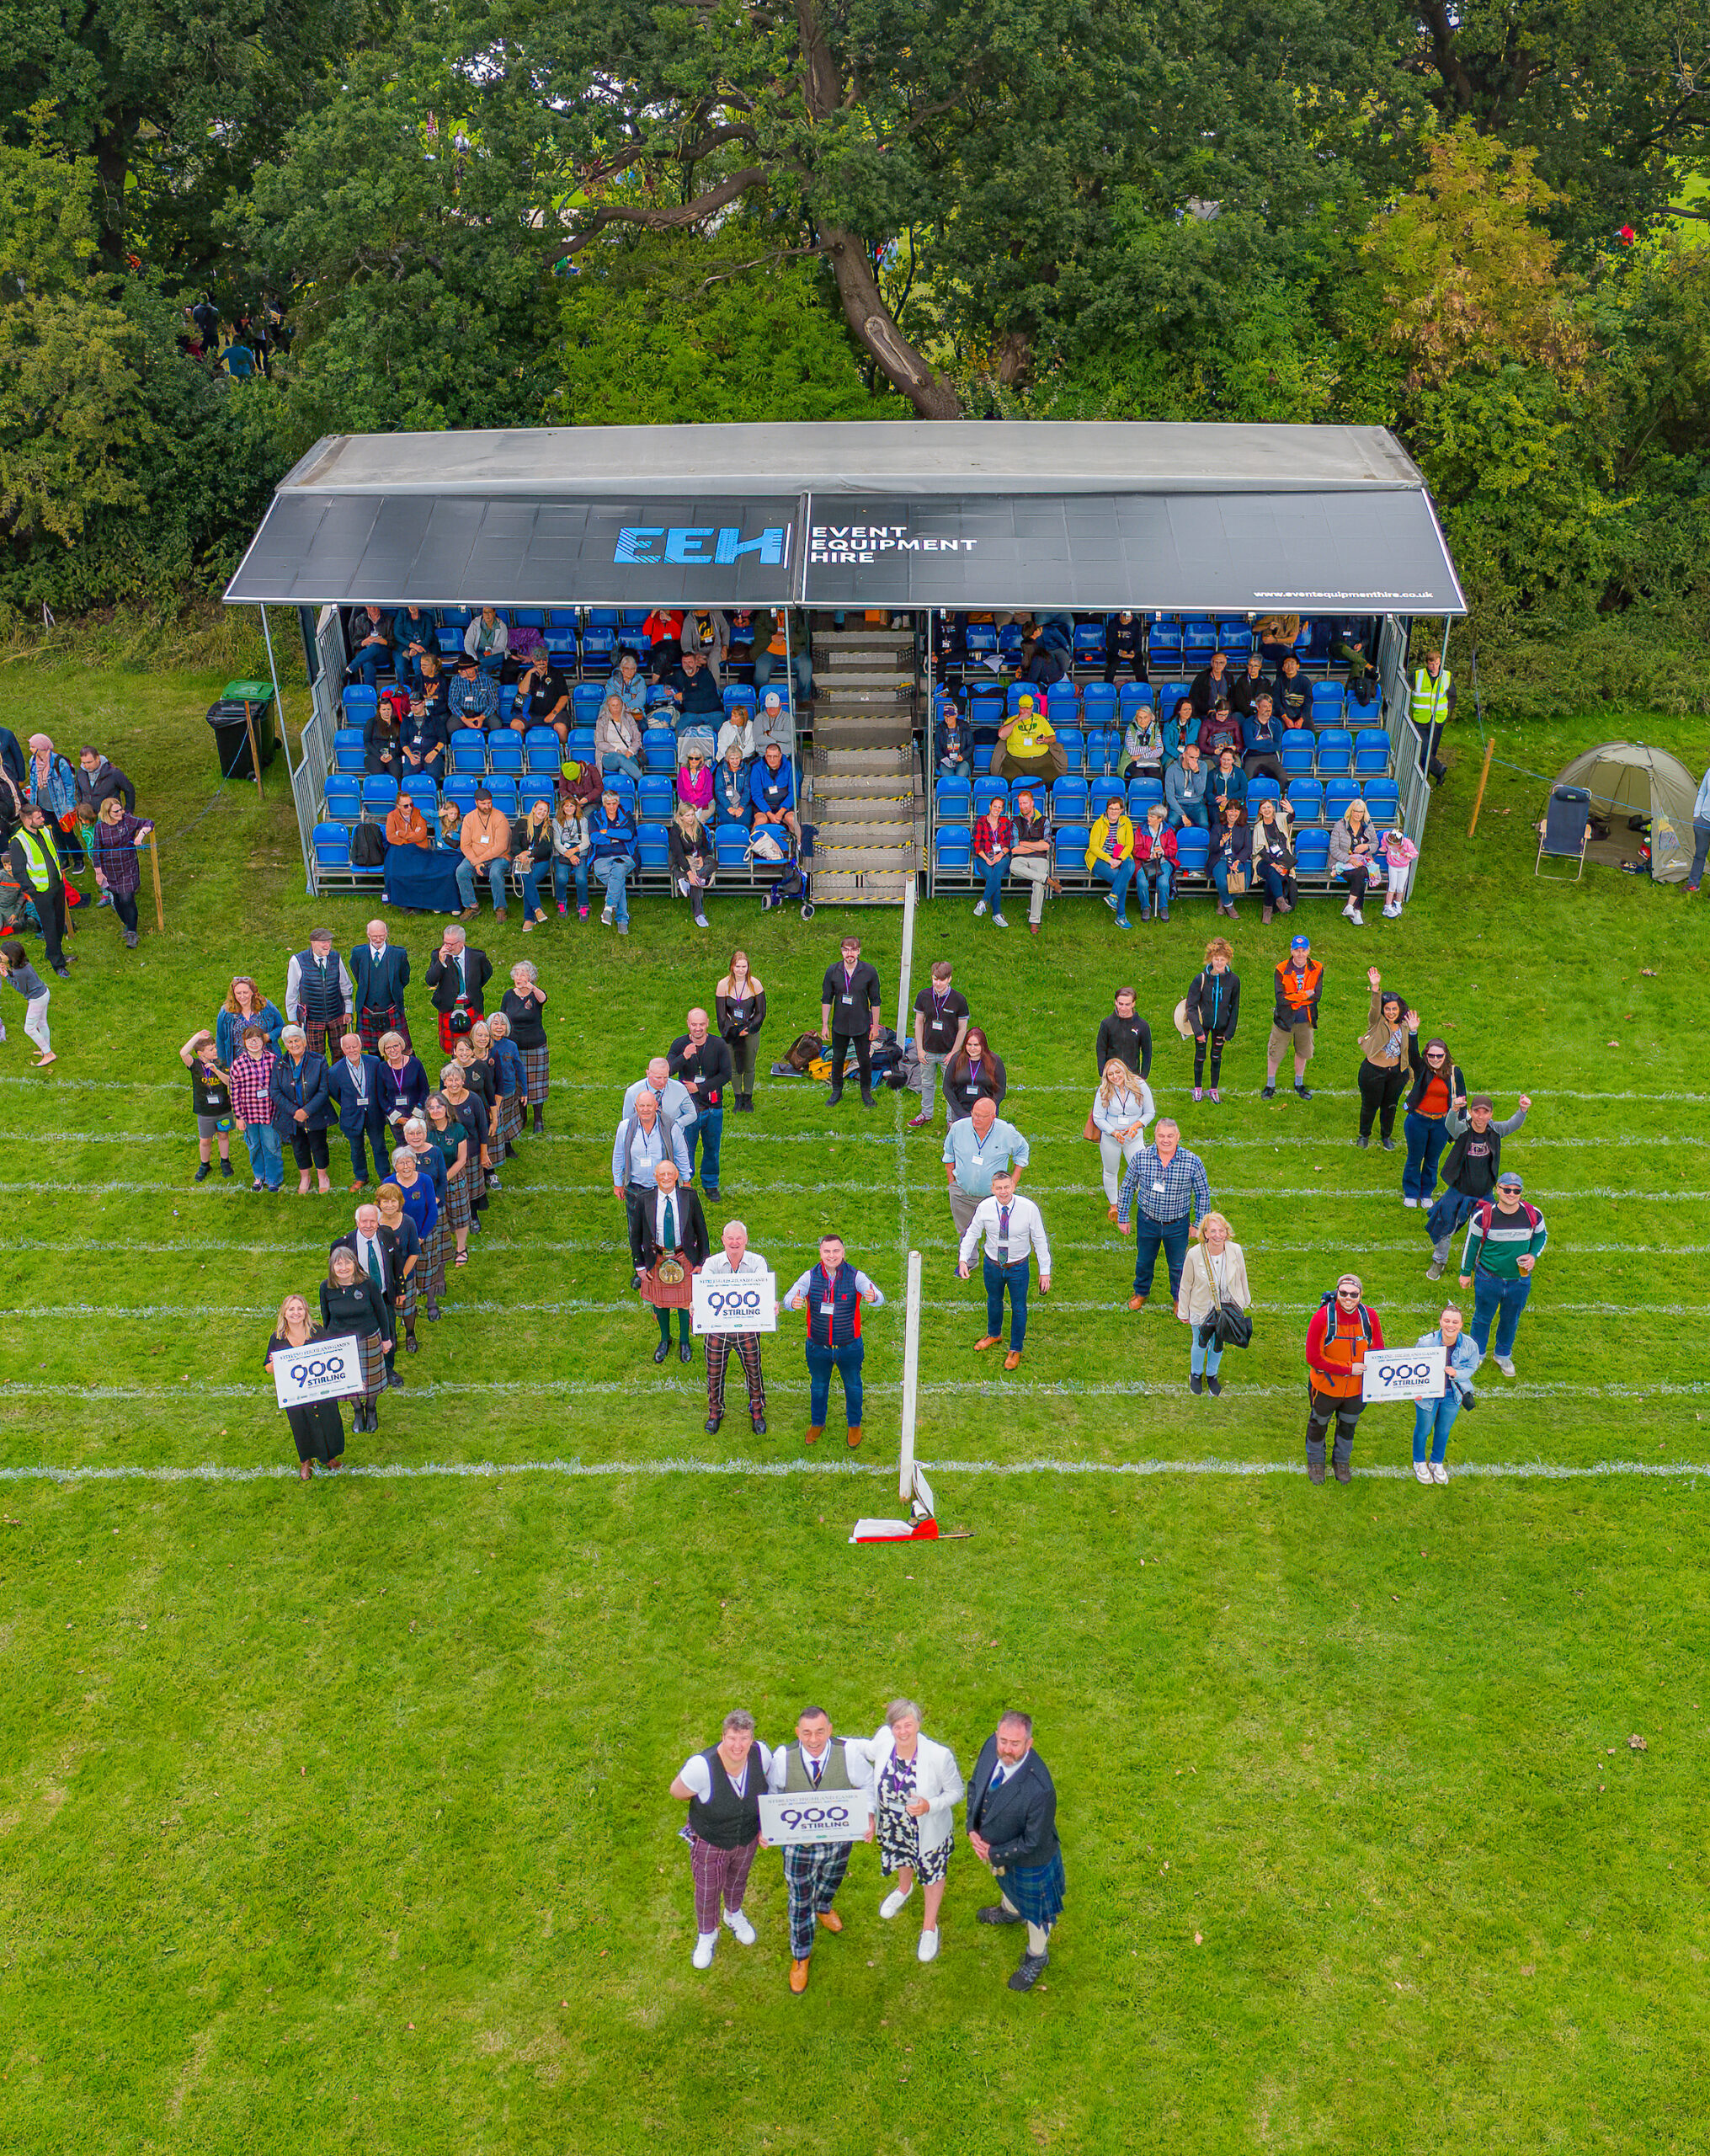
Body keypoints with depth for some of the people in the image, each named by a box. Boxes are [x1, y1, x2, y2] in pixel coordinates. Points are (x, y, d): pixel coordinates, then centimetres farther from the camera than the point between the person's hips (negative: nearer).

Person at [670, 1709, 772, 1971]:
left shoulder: (761, 1754, -29)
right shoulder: (701, 1766, -41)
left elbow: (769, 1784, -5)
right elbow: (677, 1792, -21)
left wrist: (764, 1822, -3)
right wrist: (708, 1804, -9)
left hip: (747, 1838, 3)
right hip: (710, 1842, -3)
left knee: (738, 1880, 32)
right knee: (707, 1891, 22)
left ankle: (733, 1914, 63)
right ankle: (707, 1935, 52)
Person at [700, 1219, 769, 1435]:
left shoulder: (757, 1262, -9)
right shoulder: (712, 1263, -8)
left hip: (747, 1327, 0)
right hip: (717, 1326, 1)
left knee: (754, 1372, 13)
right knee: (715, 1373, 14)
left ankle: (757, 1412, 38)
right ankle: (715, 1412, 40)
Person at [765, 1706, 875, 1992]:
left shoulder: (848, 1754, -25)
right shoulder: (783, 1757, -24)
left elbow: (869, 1784, -6)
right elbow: (770, 1792, -4)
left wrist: (870, 1816, -20)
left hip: (840, 1838, 1)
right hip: (799, 1843, -1)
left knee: (831, 1879, 31)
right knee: (800, 1900, 14)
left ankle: (823, 1907, 67)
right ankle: (800, 1957, 39)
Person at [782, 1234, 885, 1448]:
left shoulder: (855, 1276, -13)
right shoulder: (811, 1276, -10)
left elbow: (879, 1299, -25)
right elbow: (789, 1298, -20)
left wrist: (873, 1298, -50)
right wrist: (793, 1302, -45)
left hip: (849, 1347, -1)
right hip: (818, 1347, 1)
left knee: (853, 1386, 17)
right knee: (818, 1386, 20)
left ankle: (854, 1425, 41)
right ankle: (817, 1423, 44)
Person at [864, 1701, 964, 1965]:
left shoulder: (940, 1756, -35)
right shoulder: (883, 1741, -25)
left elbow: (957, 1792, -19)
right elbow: (867, 1753, 1)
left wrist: (930, 1806, -33)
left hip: (928, 1831, -3)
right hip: (892, 1825, 3)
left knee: (933, 1875, 23)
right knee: (900, 1859, 34)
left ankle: (929, 1927, 51)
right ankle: (904, 1888, 70)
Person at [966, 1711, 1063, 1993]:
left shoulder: (1039, 1789, -44)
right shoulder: (992, 1746, -26)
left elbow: (1034, 1842, -30)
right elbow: (975, 1784, -5)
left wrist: (995, 1854, -20)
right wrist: (972, 1829, -14)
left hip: (1030, 1861, -6)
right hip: (997, 1847, 6)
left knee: (1034, 1910, 25)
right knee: (1006, 1882, 38)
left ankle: (1037, 1957, 54)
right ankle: (1010, 1911, 71)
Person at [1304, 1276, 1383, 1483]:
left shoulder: (1369, 1317, -16)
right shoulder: (1322, 1318, -25)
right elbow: (1313, 1358, -22)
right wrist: (1348, 1368, -24)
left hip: (1357, 1388, 2)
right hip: (1325, 1388, -2)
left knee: (1348, 1426, 26)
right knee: (1319, 1425, 22)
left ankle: (1342, 1460, 54)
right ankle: (1315, 1461, 50)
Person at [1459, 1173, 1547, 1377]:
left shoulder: (1533, 1215, -11)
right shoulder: (1483, 1216, -16)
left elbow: (1541, 1235, 10)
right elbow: (1471, 1243, -3)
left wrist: (1533, 1255, -8)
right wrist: (1465, 1272, 4)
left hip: (1519, 1280, 2)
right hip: (1488, 1278, -2)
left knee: (1511, 1320, 19)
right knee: (1483, 1318, 16)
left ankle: (1502, 1355, 43)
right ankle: (1476, 1354, 39)